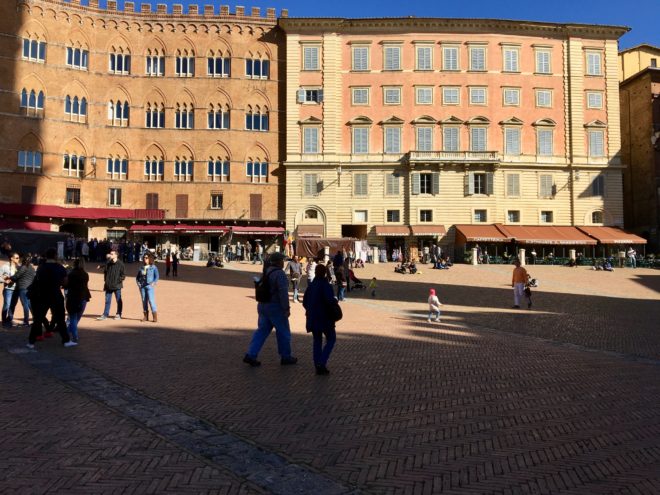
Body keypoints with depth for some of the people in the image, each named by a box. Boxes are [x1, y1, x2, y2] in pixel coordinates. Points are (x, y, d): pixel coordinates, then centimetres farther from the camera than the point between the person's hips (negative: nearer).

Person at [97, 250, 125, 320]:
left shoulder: (120, 263, -8)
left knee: (119, 300, 6)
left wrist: (119, 280, -14)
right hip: (108, 285, 5)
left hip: (117, 285, -5)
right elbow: (105, 271, 18)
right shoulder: (108, 263, 7)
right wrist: (105, 280, 9)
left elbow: (123, 274, -7)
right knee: (107, 300, 8)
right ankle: (105, 314, 13)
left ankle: (118, 314, 14)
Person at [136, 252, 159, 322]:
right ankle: (145, 316, 15)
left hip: (149, 286, -5)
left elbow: (157, 276, -4)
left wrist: (153, 283, -15)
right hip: (142, 286, 5)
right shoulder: (141, 267, 14)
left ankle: (155, 317, -7)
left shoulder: (153, 267, 0)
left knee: (151, 301, -11)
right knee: (144, 301, 7)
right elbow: (137, 277, 19)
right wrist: (138, 282, 4)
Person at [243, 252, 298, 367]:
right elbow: (283, 292, -23)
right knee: (283, 332, 7)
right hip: (275, 307, -8)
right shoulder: (280, 274, -18)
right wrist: (286, 308, -19)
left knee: (262, 330, 12)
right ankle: (285, 357, 19)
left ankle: (250, 355, 4)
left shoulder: (265, 272, 10)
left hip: (262, 306, 8)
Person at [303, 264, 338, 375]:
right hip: (325, 318, -6)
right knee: (331, 339, 8)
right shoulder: (326, 285, -14)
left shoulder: (311, 286, 7)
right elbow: (330, 300, -27)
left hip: (313, 318, 6)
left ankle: (318, 367, 12)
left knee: (317, 341, 14)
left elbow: (305, 302, 11)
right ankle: (322, 363, -7)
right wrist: (336, 301, -7)